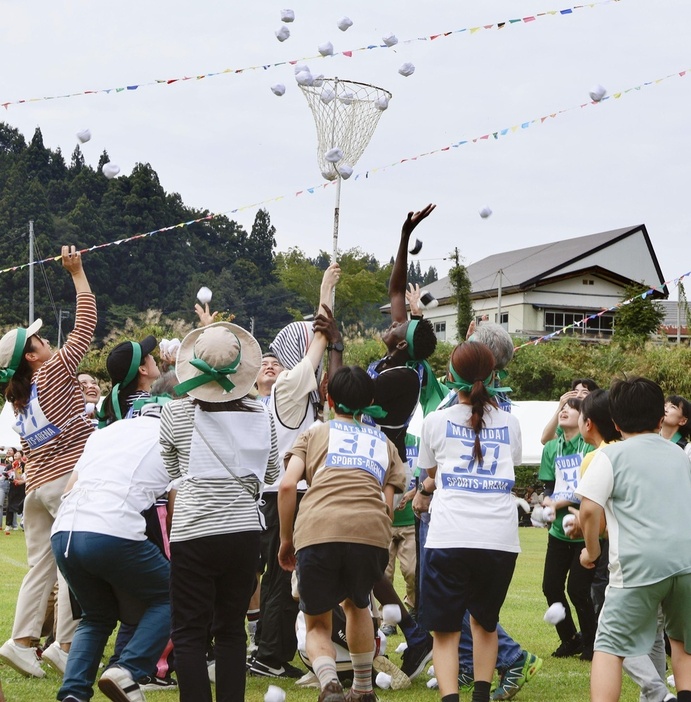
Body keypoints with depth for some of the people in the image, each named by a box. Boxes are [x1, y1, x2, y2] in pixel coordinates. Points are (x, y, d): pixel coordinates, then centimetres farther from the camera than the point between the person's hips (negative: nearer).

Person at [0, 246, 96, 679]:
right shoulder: (53, 372, -6)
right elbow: (85, 326, -4)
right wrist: (77, 273, 1)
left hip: (37, 483, 7)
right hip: (69, 480, -7)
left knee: (42, 565, 9)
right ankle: (66, 645, -8)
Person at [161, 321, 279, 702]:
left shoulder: (176, 413, -5)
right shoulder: (260, 415, 1)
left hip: (193, 532, -3)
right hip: (244, 531, 3)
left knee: (190, 633, 4)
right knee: (232, 630, 13)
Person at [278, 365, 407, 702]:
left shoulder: (315, 433, 24)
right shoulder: (384, 443, 30)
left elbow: (287, 485, 9)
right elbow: (388, 504, 16)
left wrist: (286, 540, 18)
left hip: (317, 531, -2)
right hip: (372, 531, 2)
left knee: (317, 624, 16)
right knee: (356, 603, 33)